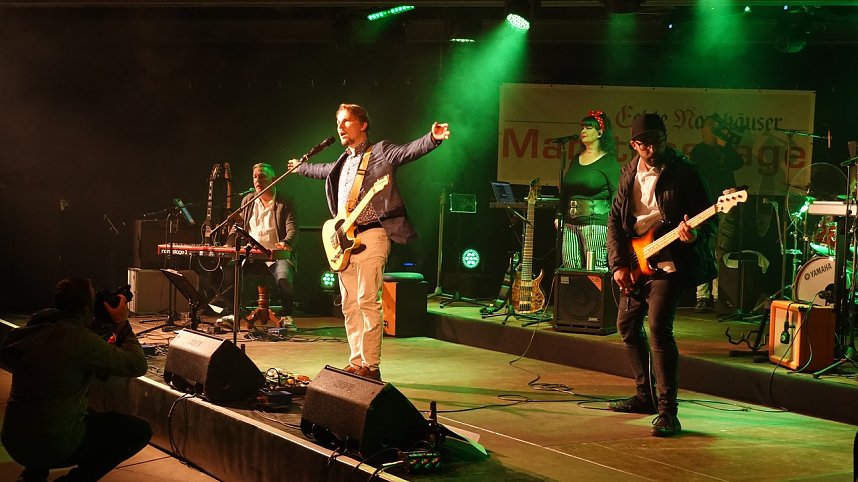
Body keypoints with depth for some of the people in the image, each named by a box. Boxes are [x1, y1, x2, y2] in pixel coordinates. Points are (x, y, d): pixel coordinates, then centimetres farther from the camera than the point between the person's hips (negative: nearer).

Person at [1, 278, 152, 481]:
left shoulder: (35, 329, 6)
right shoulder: (82, 339, -17)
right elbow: (138, 365, -11)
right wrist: (122, 324, 1)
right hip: (52, 447, -8)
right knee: (140, 430, 4)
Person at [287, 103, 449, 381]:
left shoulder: (381, 152, -3)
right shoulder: (344, 162, 21)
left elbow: (410, 150, -19)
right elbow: (324, 171, 43)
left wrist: (433, 138, -37)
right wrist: (300, 168, 57)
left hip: (370, 235, -8)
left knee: (367, 301, -13)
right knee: (349, 305, 8)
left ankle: (370, 366, -11)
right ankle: (356, 363, 14)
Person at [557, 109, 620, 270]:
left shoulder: (608, 161, -4)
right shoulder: (576, 159, 16)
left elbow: (616, 194, -9)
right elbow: (565, 191, 22)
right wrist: (559, 215, 15)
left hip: (596, 222, -7)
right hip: (571, 222, 7)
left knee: (597, 270, -8)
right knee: (570, 267, 4)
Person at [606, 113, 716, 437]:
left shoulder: (683, 172, -9)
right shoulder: (629, 174, 8)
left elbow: (707, 218, -8)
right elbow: (615, 220, 10)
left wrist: (694, 234, -31)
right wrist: (619, 264, 0)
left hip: (669, 263, -8)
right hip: (635, 264, 8)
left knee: (658, 329, -21)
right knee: (627, 326, 16)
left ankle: (667, 411, -19)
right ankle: (646, 395, 32)